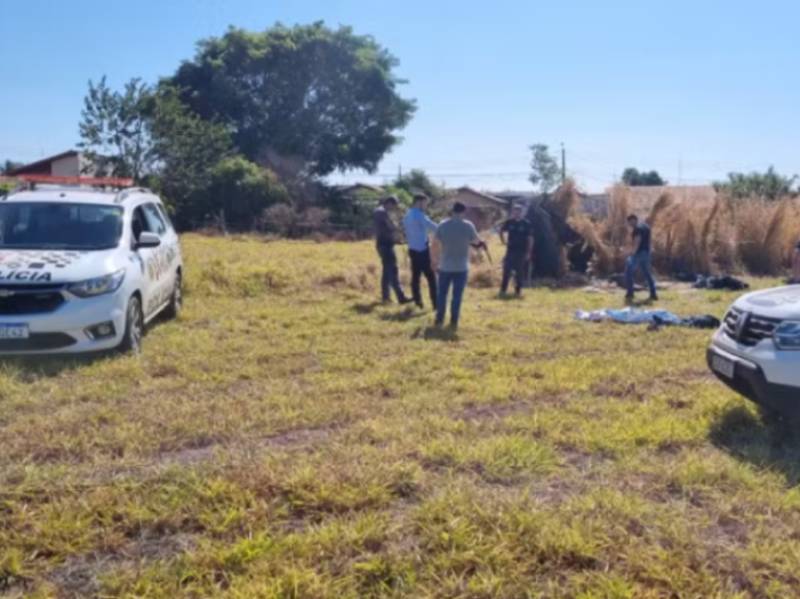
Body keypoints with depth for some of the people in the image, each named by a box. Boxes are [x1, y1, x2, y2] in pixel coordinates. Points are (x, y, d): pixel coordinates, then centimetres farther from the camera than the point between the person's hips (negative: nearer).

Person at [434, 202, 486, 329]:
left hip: (445, 266, 2)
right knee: (457, 295, 4)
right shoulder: (468, 225, -9)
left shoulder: (442, 225, -4)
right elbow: (476, 241, 6)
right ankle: (453, 322, 6)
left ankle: (439, 320, 16)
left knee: (442, 293, 13)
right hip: (461, 267, -2)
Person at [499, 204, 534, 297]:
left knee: (519, 272, 4)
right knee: (506, 271, 1)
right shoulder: (509, 222, 2)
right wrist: (504, 242, 8)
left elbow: (530, 239, -5)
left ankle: (518, 291, 13)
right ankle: (503, 290, 7)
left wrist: (528, 252, -10)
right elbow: (501, 231, 19)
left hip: (521, 252, -2)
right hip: (510, 250, 2)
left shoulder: (526, 224, -5)